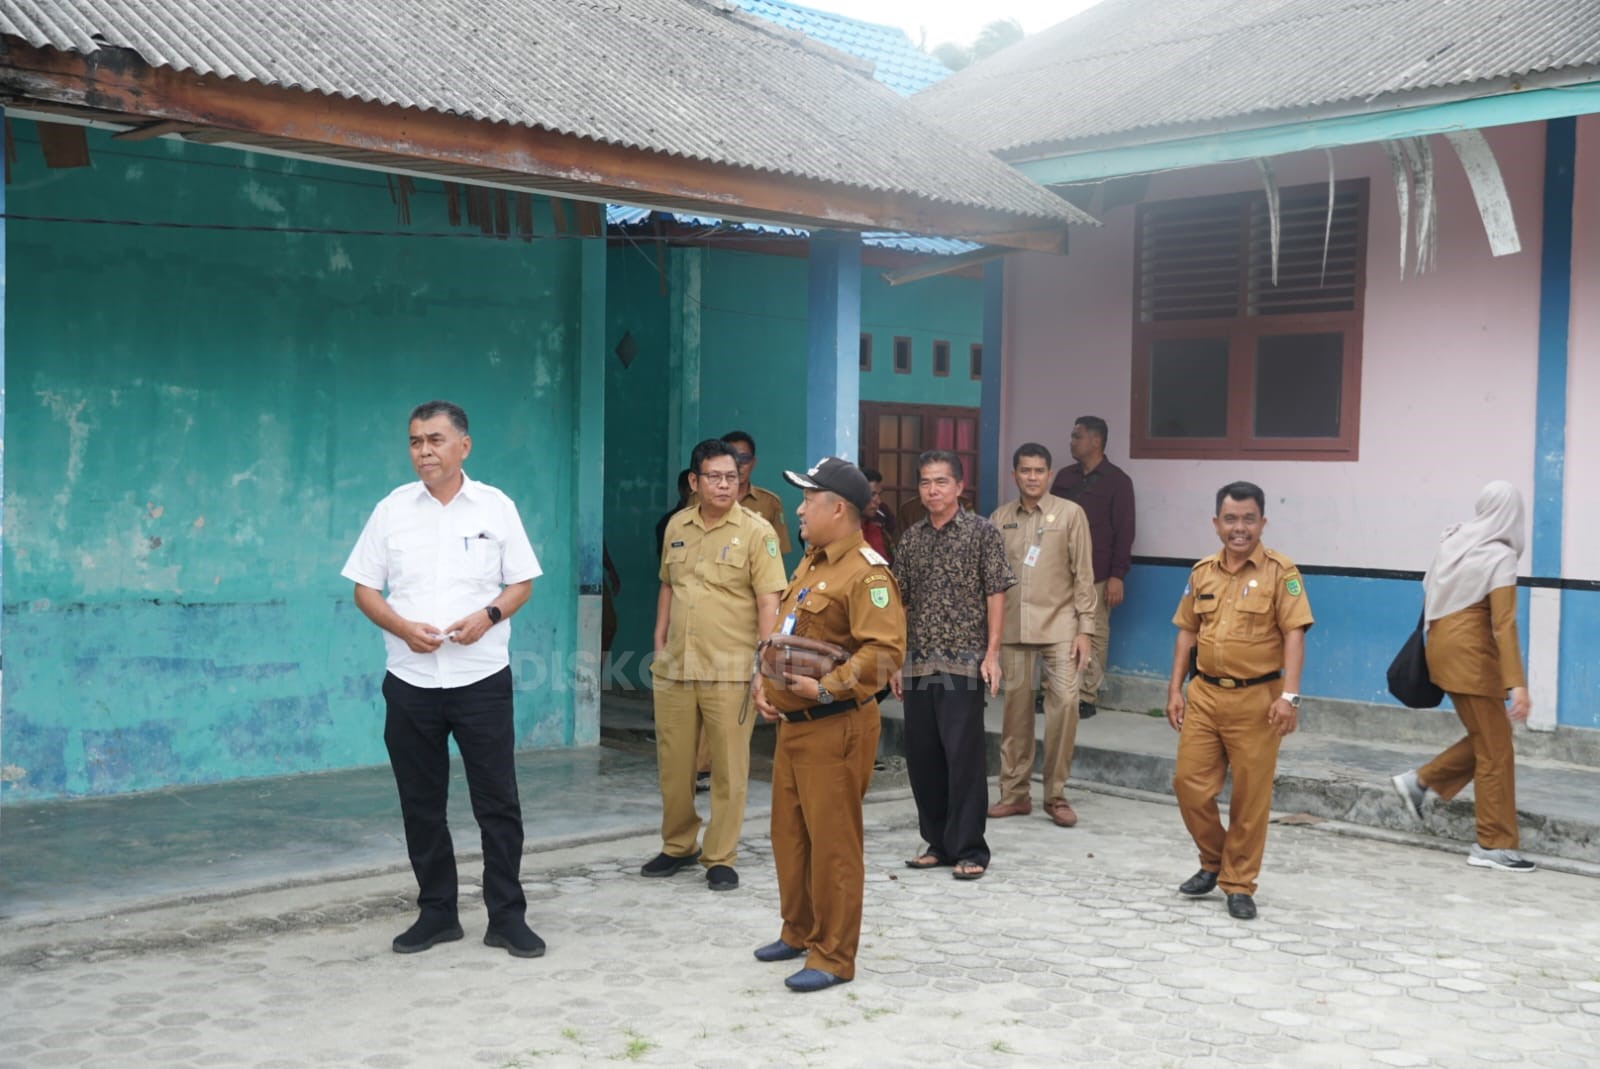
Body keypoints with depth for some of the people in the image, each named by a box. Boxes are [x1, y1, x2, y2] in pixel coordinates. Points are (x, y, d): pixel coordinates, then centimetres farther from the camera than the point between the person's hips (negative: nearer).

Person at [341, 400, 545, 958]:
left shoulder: (496, 507, 1)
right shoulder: (392, 509, 3)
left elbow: (521, 582, 5)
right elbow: (364, 588, 4)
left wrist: (489, 615, -15)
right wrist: (403, 627, -14)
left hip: (482, 677, -1)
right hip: (410, 680, 2)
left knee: (498, 802, 1)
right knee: (421, 804, 9)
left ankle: (507, 916, 12)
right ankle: (436, 912, 22)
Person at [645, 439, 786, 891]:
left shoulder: (756, 531, -6)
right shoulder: (677, 526, 10)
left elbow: (768, 602, -8)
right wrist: (659, 643, 14)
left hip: (730, 671, -5)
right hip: (674, 668, 5)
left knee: (729, 769, 2)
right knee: (672, 764, 12)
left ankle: (720, 858, 14)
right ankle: (677, 846, 29)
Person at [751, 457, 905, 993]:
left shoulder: (866, 573, -16)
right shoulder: (810, 564, 16)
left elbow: (886, 650, -24)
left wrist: (826, 688, -25)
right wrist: (763, 682, 9)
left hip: (834, 727, -10)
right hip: (791, 722, 10)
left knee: (833, 842, -2)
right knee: (789, 832, 18)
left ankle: (833, 957, 7)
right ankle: (800, 932, 33)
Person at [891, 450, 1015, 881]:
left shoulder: (981, 532, -2)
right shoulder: (911, 538, 10)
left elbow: (995, 595, -4)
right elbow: (901, 603, 14)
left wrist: (991, 654, -11)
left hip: (963, 663, -5)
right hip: (917, 664, 5)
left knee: (964, 756, -5)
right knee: (921, 756, 8)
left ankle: (969, 850, 5)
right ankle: (938, 843, 21)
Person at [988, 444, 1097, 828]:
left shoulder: (1070, 514, 0)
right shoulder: (999, 518, 8)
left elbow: (1083, 574, -1)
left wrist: (1084, 629, -6)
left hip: (1058, 625, -2)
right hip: (1012, 627, 2)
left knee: (1065, 703, -9)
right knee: (1016, 707, 5)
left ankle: (1056, 795, 2)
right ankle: (1015, 792, 16)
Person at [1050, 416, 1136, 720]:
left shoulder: (1117, 481, 0)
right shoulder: (1065, 477, 13)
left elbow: (1124, 532, -4)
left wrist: (1117, 575, -10)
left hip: (1096, 575, -4)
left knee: (1094, 634, 0)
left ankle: (1087, 696, 7)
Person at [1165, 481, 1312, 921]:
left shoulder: (1280, 572, -6)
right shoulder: (1202, 572, 9)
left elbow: (1294, 635, -11)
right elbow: (1186, 632, 14)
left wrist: (1289, 695, -19)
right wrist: (1175, 689, 9)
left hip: (1256, 699, -4)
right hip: (1205, 694, 4)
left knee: (1250, 797, 3)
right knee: (1189, 781, 3)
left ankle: (1239, 885, 16)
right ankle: (1213, 862, 26)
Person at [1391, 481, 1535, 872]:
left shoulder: (1454, 539, 5)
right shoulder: (1500, 557, -15)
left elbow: (1429, 592, 14)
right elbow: (1504, 624, -21)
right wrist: (1517, 683, -23)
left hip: (1442, 646, 8)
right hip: (1471, 653, -8)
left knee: (1483, 739, 19)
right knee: (1495, 751, 1)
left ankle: (1420, 781, 15)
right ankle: (1494, 846, 5)